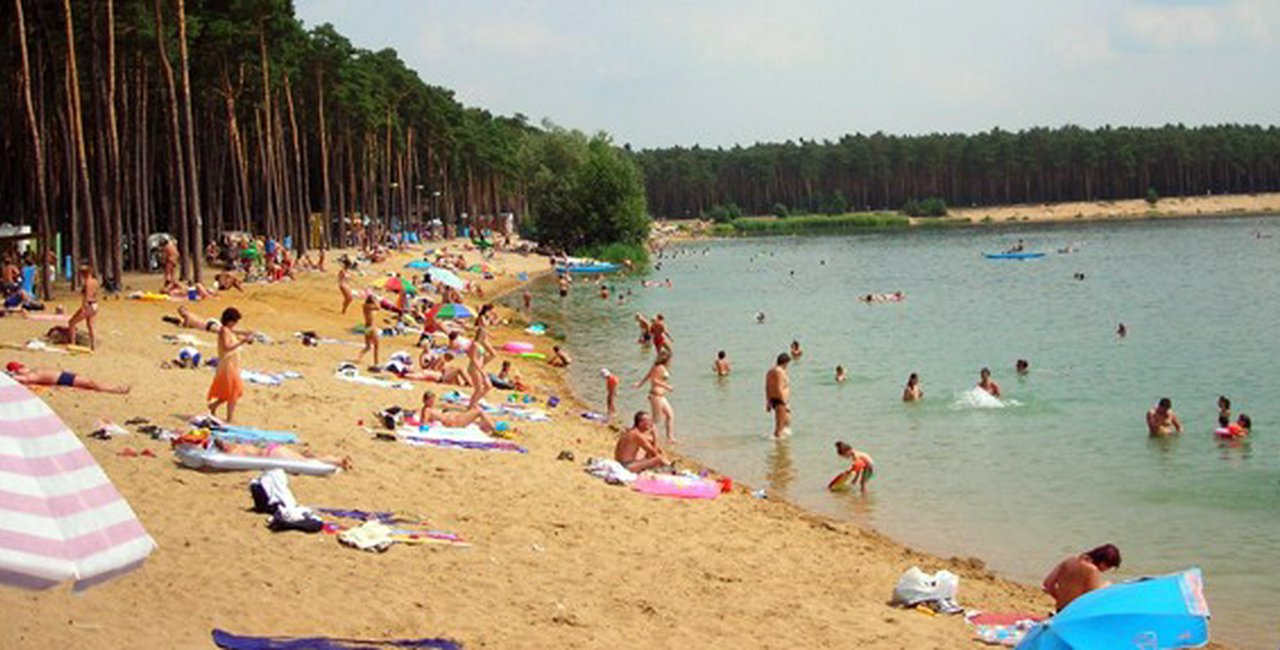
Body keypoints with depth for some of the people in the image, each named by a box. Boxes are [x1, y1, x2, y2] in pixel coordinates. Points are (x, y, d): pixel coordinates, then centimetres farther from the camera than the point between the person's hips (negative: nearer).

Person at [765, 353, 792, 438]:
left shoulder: (770, 371, 10)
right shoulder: (780, 372, -18)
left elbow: (767, 388, 13)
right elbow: (779, 389, -23)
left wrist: (768, 403, 18)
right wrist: (785, 404, -21)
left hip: (772, 401, 10)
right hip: (780, 401, -10)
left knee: (786, 421, 23)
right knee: (780, 425, -5)